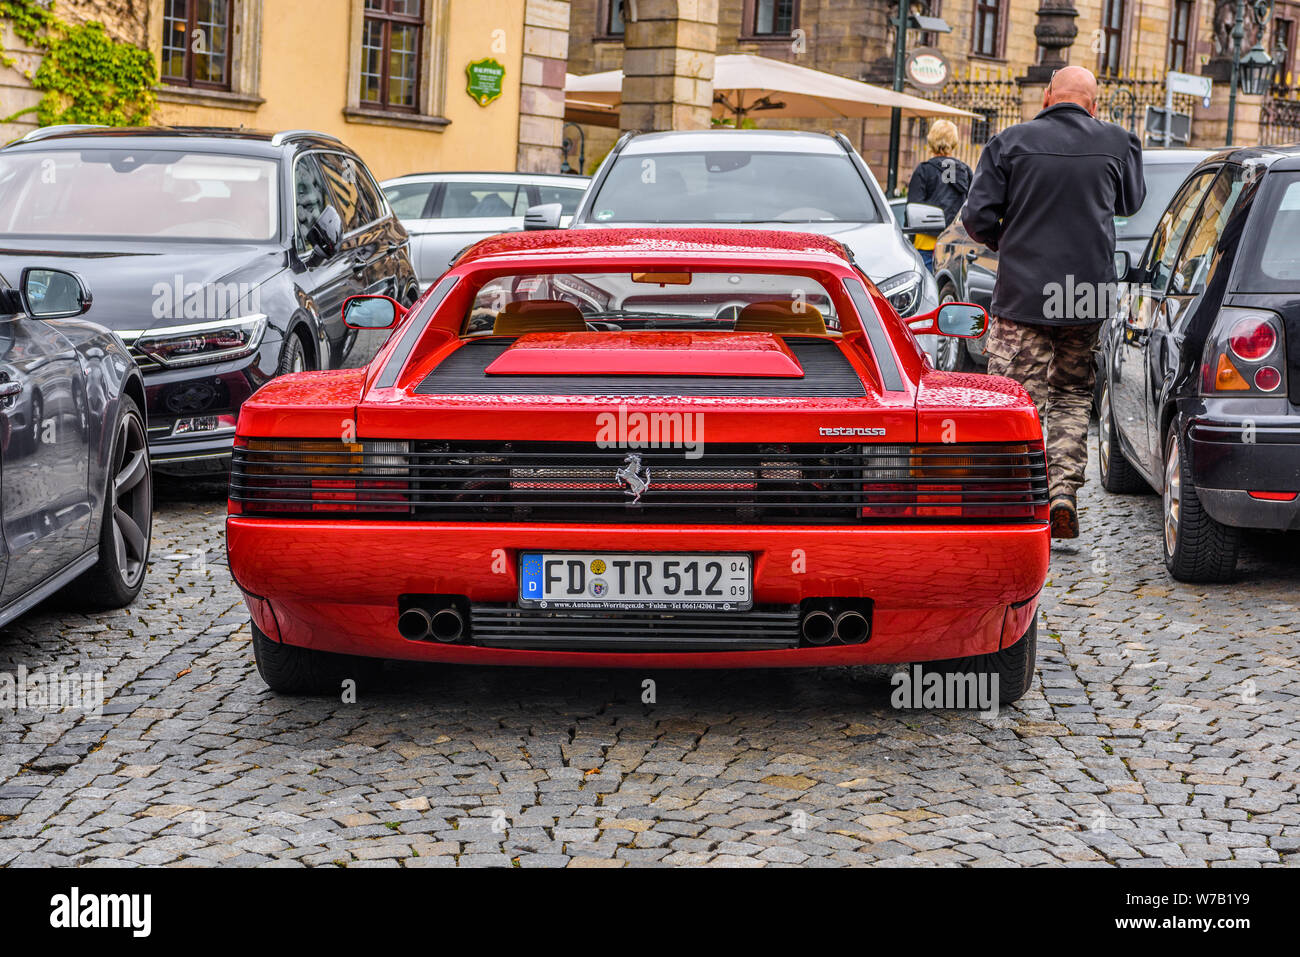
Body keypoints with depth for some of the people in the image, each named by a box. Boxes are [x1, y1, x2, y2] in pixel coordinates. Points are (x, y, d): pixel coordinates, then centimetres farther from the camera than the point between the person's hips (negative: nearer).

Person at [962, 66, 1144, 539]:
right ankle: (1064, 491, 4)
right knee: (1073, 395, 17)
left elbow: (977, 217, -6)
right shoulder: (1116, 142, 2)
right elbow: (1130, 202, 21)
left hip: (1022, 292, -2)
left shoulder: (1011, 142, -4)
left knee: (1023, 402, 2)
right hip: (1089, 296, 2)